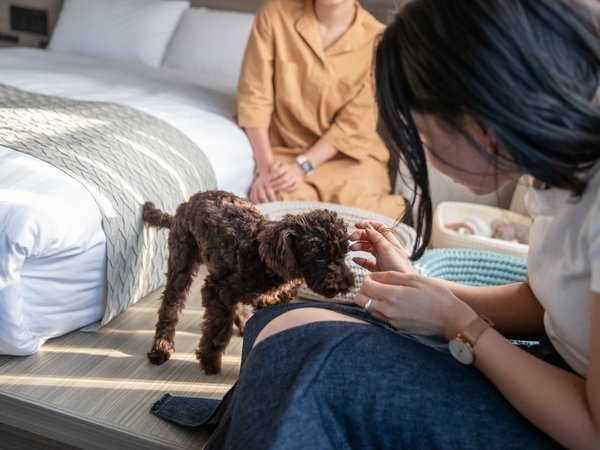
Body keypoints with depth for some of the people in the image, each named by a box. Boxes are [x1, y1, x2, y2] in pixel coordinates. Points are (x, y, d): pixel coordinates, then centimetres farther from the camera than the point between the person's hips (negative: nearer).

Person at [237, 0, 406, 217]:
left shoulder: (376, 39, -12)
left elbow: (352, 126, -9)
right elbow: (254, 95, -7)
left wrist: (301, 166, -19)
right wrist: (266, 166, -14)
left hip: (349, 154, -1)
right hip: (285, 151, 1)